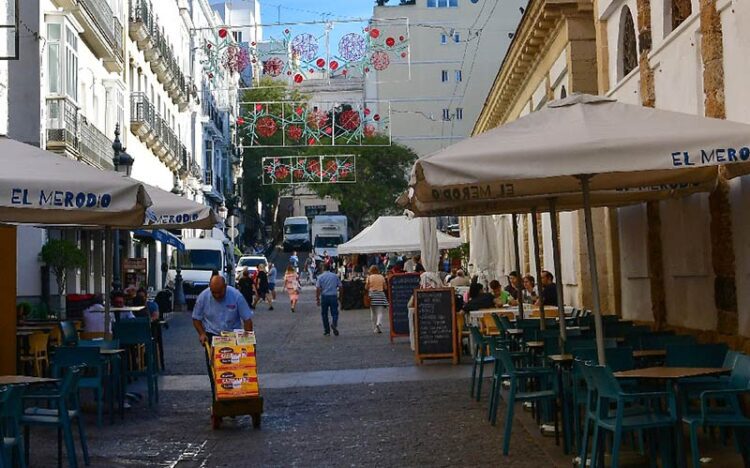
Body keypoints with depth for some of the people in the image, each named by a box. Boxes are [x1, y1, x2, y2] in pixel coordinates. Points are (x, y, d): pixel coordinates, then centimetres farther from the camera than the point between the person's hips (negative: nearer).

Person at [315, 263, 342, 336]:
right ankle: (334, 324, -24)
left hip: (324, 297, -1)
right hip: (334, 296, 1)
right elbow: (340, 286, 7)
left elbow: (318, 289, -9)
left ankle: (327, 331, 12)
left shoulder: (320, 277, -2)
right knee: (334, 313, 5)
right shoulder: (335, 276, 4)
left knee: (324, 314, 10)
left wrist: (317, 298, -3)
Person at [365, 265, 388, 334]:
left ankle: (375, 329, 12)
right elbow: (385, 287, 3)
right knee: (380, 312, 0)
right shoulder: (382, 277, 2)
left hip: (372, 295, 0)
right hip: (380, 294, 0)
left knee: (373, 313, 10)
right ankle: (379, 323, -26)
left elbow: (366, 288, -4)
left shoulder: (369, 277, -2)